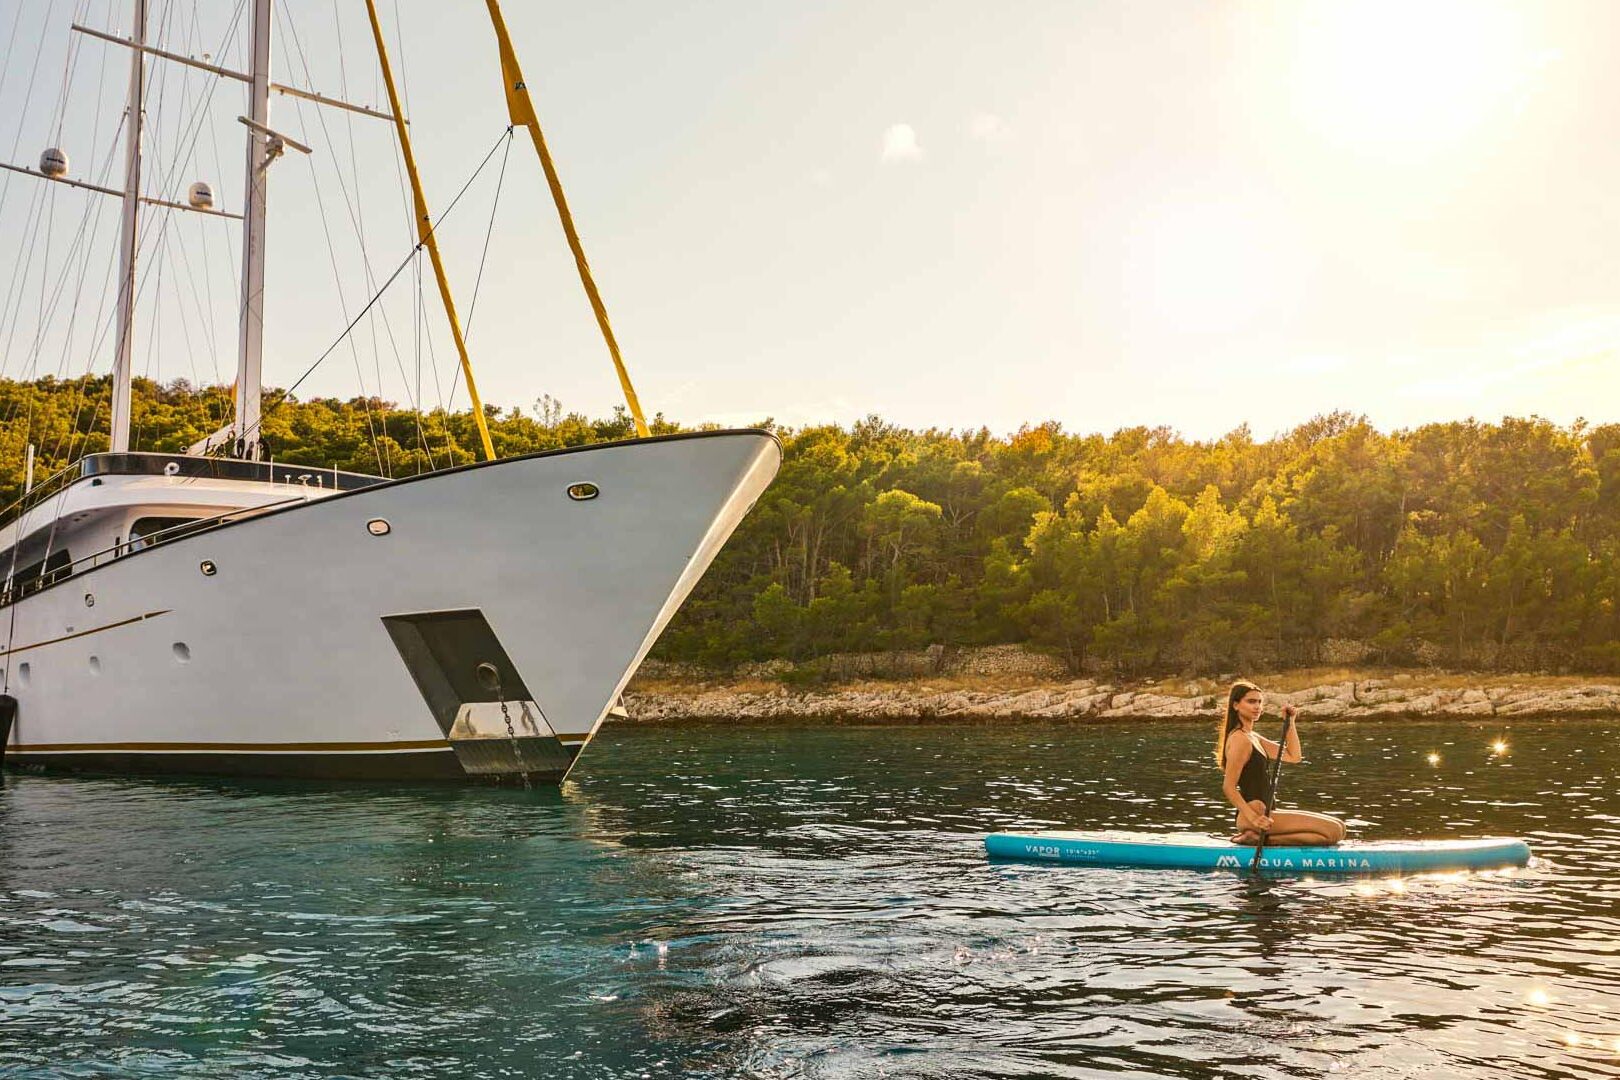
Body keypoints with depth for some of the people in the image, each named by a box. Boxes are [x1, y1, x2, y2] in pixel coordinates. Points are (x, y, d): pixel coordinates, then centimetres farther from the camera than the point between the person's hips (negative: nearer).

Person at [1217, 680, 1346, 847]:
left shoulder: (1253, 738, 17)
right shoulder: (1240, 739, -13)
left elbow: (1294, 756, 17)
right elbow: (1228, 787, -18)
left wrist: (1290, 722, 10)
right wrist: (1253, 818, -27)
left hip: (1263, 813, 10)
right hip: (1256, 813, -10)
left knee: (1338, 826, 14)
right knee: (1334, 831, -15)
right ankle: (1261, 838, -15)